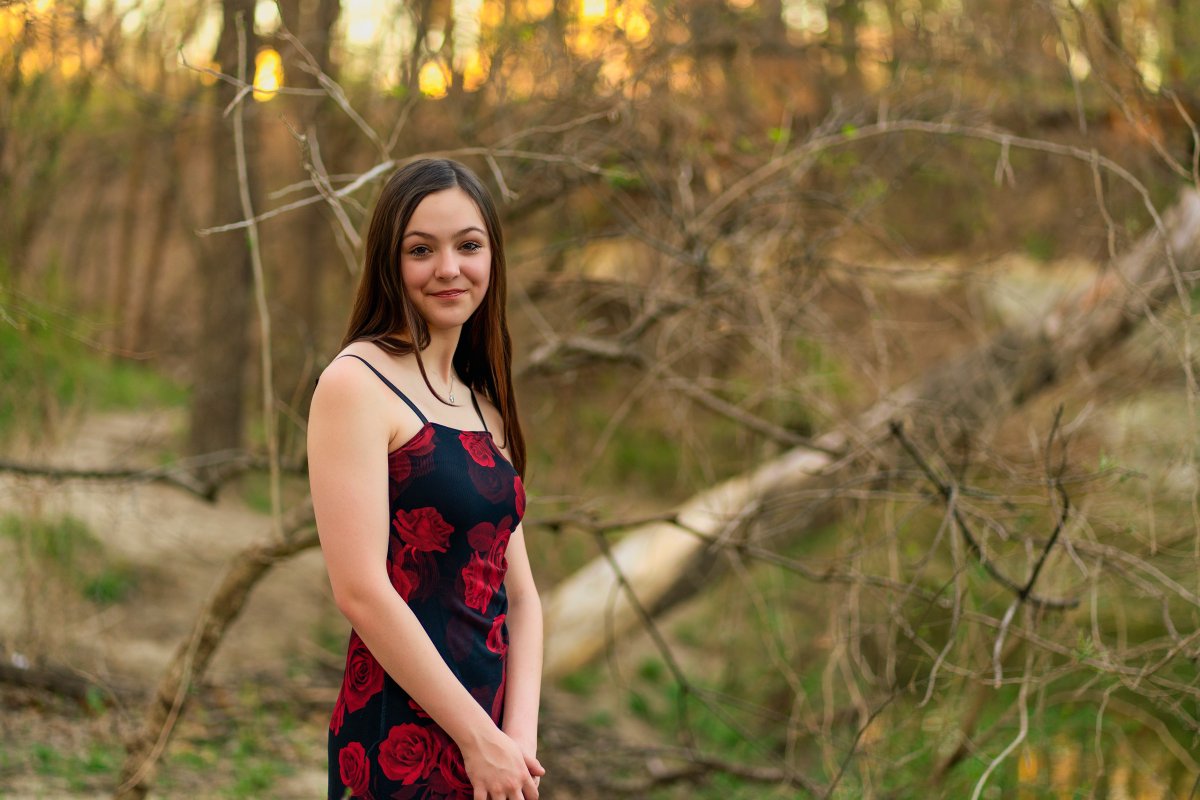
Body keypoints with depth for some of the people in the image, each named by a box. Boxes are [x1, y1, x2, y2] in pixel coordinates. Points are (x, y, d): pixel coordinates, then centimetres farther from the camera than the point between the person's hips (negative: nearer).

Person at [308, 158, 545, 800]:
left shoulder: (483, 404, 14)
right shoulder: (357, 381, -8)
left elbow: (519, 592, 10)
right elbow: (361, 590, -16)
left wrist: (520, 735, -5)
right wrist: (481, 739, -14)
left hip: (489, 733, 7)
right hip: (402, 748, -7)